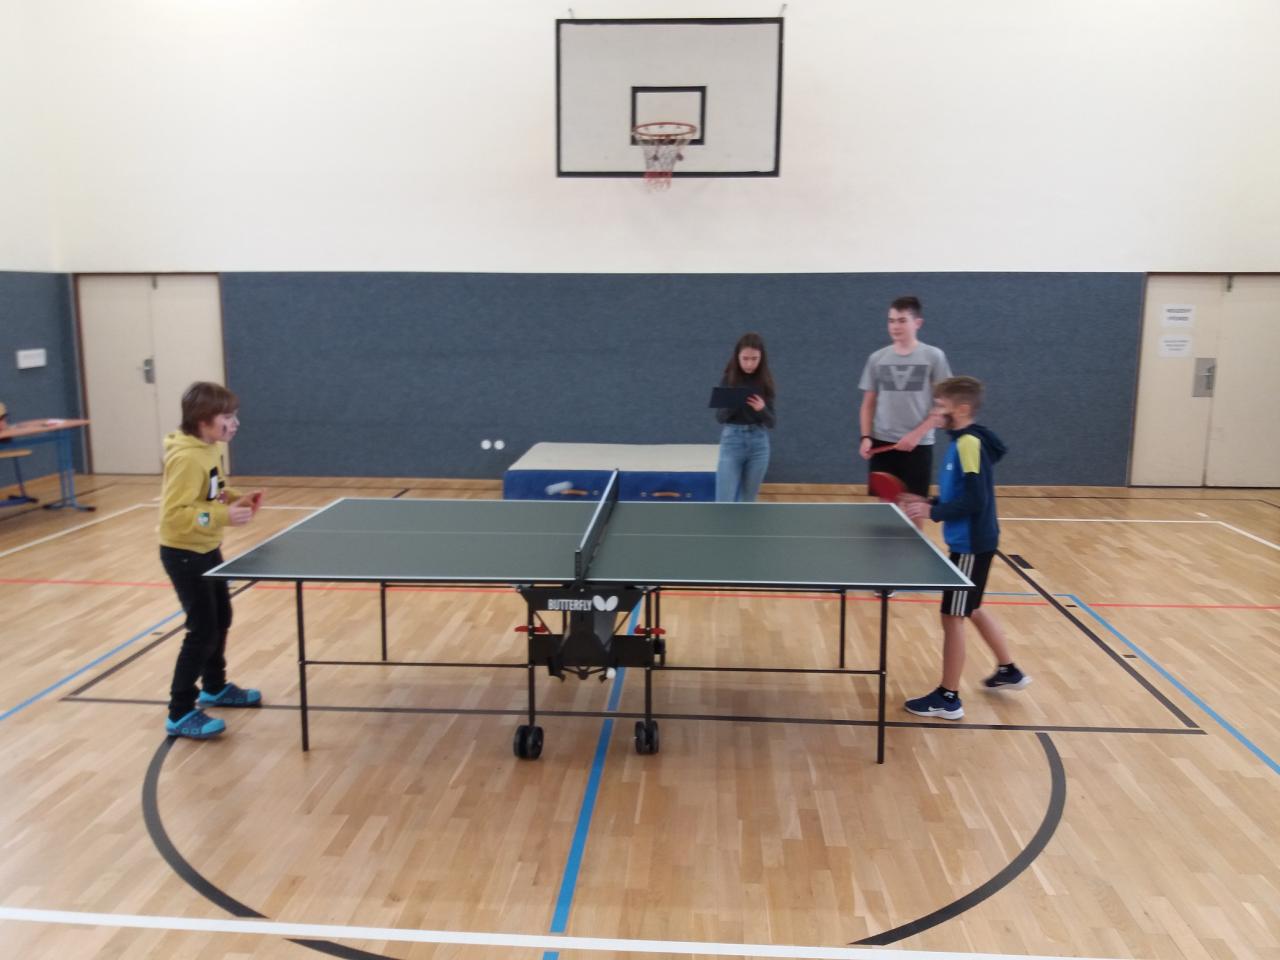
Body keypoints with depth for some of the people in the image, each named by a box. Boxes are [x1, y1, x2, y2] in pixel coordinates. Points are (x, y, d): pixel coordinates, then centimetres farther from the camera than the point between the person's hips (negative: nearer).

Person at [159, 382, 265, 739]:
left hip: (207, 549, 10)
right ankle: (181, 713, 5)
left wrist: (238, 499, 0)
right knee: (202, 630, -6)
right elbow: (175, 514, -30)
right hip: (183, 554, -10)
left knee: (221, 620, 21)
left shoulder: (211, 450, 2)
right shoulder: (187, 458, -26)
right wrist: (223, 516, -34)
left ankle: (215, 688, 40)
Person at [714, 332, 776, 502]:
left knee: (747, 502, 12)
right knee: (724, 503, -9)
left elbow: (772, 422, 0)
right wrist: (732, 405, -22)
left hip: (759, 443, 2)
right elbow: (719, 417, -2)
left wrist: (762, 410, -21)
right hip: (732, 441, -2)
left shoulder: (765, 382, 1)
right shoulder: (728, 380, -3)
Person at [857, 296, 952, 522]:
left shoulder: (934, 357, -1)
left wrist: (917, 434, -11)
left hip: (918, 445, -2)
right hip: (882, 444, 2)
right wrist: (865, 437, -1)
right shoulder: (877, 358, 6)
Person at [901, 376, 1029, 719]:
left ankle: (948, 698, 8)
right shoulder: (963, 443, 10)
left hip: (971, 544, -10)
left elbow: (976, 501, -24)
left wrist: (933, 513, -23)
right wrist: (927, 502, 8)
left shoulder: (969, 444, -19)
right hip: (970, 541, 10)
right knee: (972, 609, 24)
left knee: (953, 616, -2)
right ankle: (1008, 671, 39)